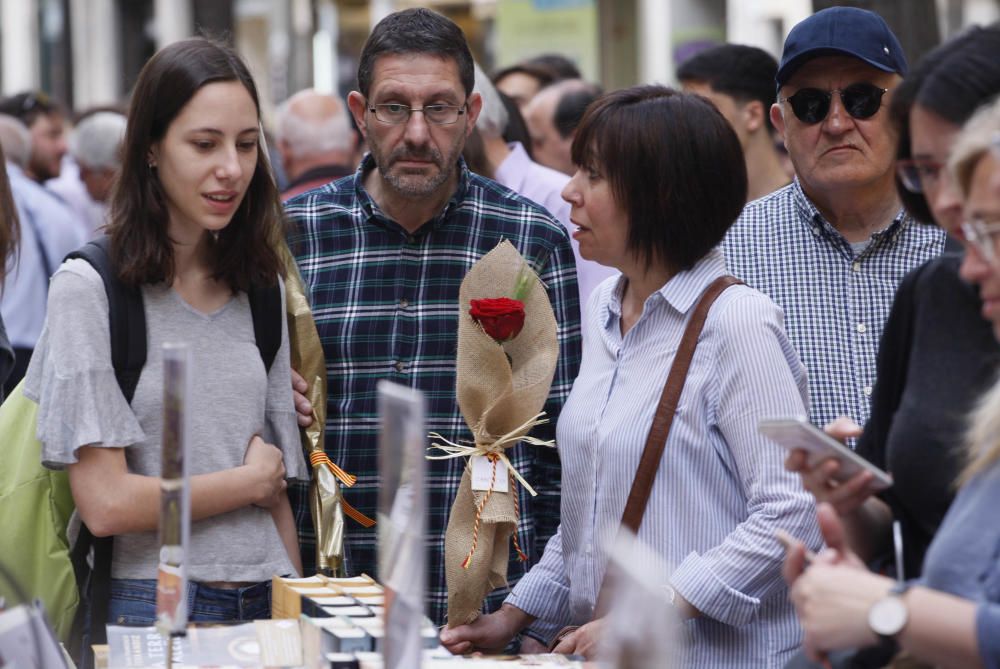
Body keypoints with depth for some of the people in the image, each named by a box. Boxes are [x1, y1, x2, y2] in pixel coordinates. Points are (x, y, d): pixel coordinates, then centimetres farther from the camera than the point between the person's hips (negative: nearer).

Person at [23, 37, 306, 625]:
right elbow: (107, 504, -14)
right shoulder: (89, 288, -8)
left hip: (262, 604, 5)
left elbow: (278, 494, 11)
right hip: (151, 606, -5)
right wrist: (250, 479, -2)